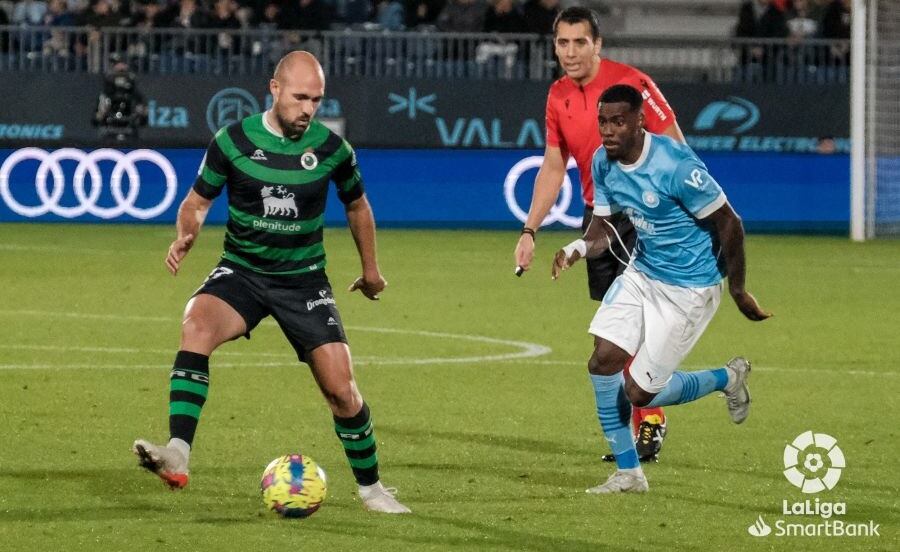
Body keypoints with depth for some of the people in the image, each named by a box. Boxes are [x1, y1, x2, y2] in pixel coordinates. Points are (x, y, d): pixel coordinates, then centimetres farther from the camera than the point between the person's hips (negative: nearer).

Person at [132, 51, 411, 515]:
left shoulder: (332, 149, -5)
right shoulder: (233, 141, -8)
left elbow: (356, 205, 14)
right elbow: (198, 199, 4)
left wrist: (371, 270, 23)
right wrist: (185, 236, -18)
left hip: (304, 280, 1)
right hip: (242, 272, -1)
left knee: (341, 391, -6)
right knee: (196, 325, -33)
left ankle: (370, 486, 19)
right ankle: (177, 456, -40)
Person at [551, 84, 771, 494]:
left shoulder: (675, 166, -27)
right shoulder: (603, 163, -4)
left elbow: (729, 225, -18)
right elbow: (604, 227, 4)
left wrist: (737, 289, -8)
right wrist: (579, 248, -20)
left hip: (690, 287, -7)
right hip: (642, 272, 7)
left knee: (639, 392, -6)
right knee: (603, 360, -8)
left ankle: (727, 378, 22)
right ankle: (628, 472, 7)